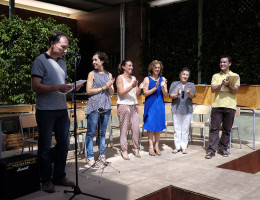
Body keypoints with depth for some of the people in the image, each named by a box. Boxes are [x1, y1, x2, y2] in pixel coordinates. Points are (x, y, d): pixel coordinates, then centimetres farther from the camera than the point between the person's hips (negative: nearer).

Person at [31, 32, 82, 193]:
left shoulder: (62, 63, 17)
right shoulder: (40, 61, -5)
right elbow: (36, 87, -14)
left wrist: (71, 87, 3)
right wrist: (58, 87, -22)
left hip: (62, 110, 7)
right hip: (46, 111, -7)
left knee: (64, 144, 10)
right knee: (45, 147, 2)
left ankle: (59, 176, 24)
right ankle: (46, 180, 14)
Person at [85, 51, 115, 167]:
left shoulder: (109, 75, 14)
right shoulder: (92, 74, 4)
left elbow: (111, 93, 13)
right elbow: (88, 91, -5)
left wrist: (109, 86, -8)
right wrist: (103, 87, -8)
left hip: (106, 107, 4)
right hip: (94, 106, -3)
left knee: (102, 132, 9)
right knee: (91, 132, -4)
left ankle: (102, 155, 18)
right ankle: (90, 157, 3)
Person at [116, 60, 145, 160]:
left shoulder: (133, 78, 15)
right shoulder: (120, 78, -1)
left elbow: (137, 94, 13)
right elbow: (121, 93, -11)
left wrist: (139, 88, -7)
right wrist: (132, 86, -21)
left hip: (134, 106, 5)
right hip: (123, 105, -5)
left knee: (136, 129, 2)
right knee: (124, 129, -2)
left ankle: (136, 149, 14)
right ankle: (124, 151, 5)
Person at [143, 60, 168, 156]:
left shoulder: (163, 79, 8)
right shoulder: (147, 79, -1)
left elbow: (165, 93, 3)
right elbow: (145, 93, -8)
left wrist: (162, 87, -18)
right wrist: (155, 88, -20)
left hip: (160, 105, 3)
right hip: (150, 105, -3)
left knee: (159, 126, 6)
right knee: (150, 126, -2)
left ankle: (156, 146, 16)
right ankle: (151, 147, 6)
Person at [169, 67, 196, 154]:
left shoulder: (191, 85, 9)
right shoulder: (174, 84, 8)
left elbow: (193, 96, -5)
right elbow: (170, 96, 0)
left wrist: (189, 93, -27)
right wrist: (177, 94, -20)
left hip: (187, 110, 0)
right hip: (176, 109, 0)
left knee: (185, 130, 3)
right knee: (177, 129, 4)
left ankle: (184, 147, 12)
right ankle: (177, 146, 13)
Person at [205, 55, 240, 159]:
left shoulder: (235, 76, 9)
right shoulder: (215, 76, 14)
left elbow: (235, 91, -2)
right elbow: (213, 90, 1)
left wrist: (228, 85, -19)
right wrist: (221, 84, -16)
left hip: (230, 106, 0)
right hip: (217, 105, 1)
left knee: (227, 130, 5)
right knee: (214, 128, -4)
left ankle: (223, 149, 16)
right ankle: (211, 150, -2)